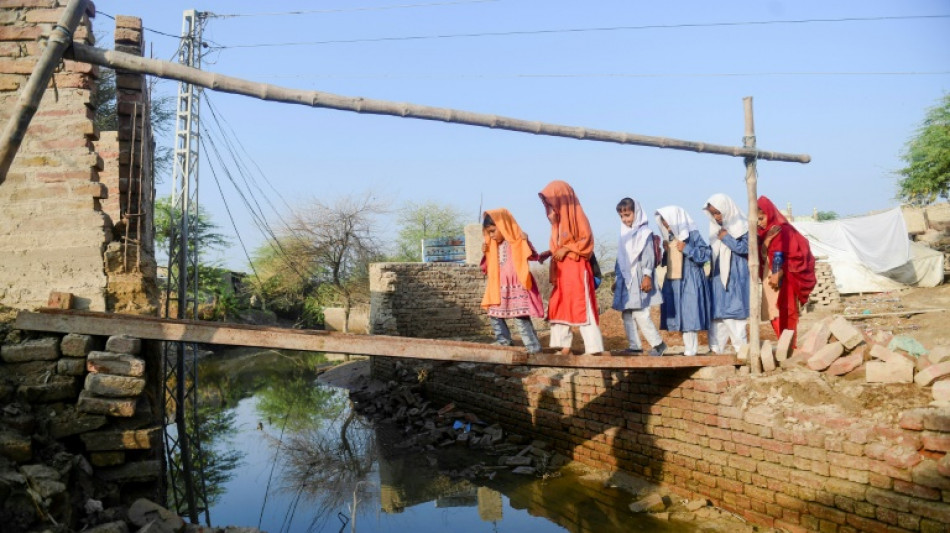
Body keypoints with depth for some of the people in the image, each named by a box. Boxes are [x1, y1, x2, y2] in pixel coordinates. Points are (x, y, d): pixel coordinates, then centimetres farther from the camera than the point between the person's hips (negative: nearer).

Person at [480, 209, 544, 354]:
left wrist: (526, 241, -31)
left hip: (517, 287, -8)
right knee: (494, 314, 10)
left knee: (521, 316, -12)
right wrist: (486, 253, 3)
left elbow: (533, 256, -17)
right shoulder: (494, 246, 13)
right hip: (500, 288, 8)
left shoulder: (517, 241, -8)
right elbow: (488, 268, 18)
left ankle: (533, 345, -8)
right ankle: (503, 339, 25)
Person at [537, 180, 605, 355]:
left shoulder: (576, 216, -7)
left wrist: (567, 249, -17)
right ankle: (564, 346, 11)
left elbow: (587, 241, -12)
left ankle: (594, 348, -8)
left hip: (577, 269, -8)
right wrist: (548, 253, 2)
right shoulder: (557, 220, 14)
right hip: (561, 270, 8)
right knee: (557, 307, 6)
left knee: (582, 307, -10)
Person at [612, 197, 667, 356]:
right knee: (626, 314, 6)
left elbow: (649, 257, -10)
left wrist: (647, 275, -18)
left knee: (640, 314, -13)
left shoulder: (644, 232, -4)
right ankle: (634, 346, 11)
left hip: (638, 280, -8)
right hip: (625, 280, 8)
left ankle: (658, 343, -1)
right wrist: (617, 279, 21)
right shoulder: (624, 234, 17)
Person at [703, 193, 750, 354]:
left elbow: (745, 248, -13)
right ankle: (716, 350, 9)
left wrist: (726, 238, -13)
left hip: (735, 278, -6)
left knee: (732, 315, -8)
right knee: (716, 314, 5)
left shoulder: (741, 226, -6)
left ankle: (741, 349, 0)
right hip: (717, 277, 6)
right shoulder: (715, 227, 11)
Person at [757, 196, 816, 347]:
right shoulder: (763, 233, 12)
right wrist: (766, 240, -10)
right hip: (770, 280, 7)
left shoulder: (784, 231, -10)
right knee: (775, 316, 7)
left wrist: (779, 274, -19)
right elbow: (762, 257, 6)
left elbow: (793, 257, -14)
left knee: (785, 316, -6)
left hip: (784, 281, -7)